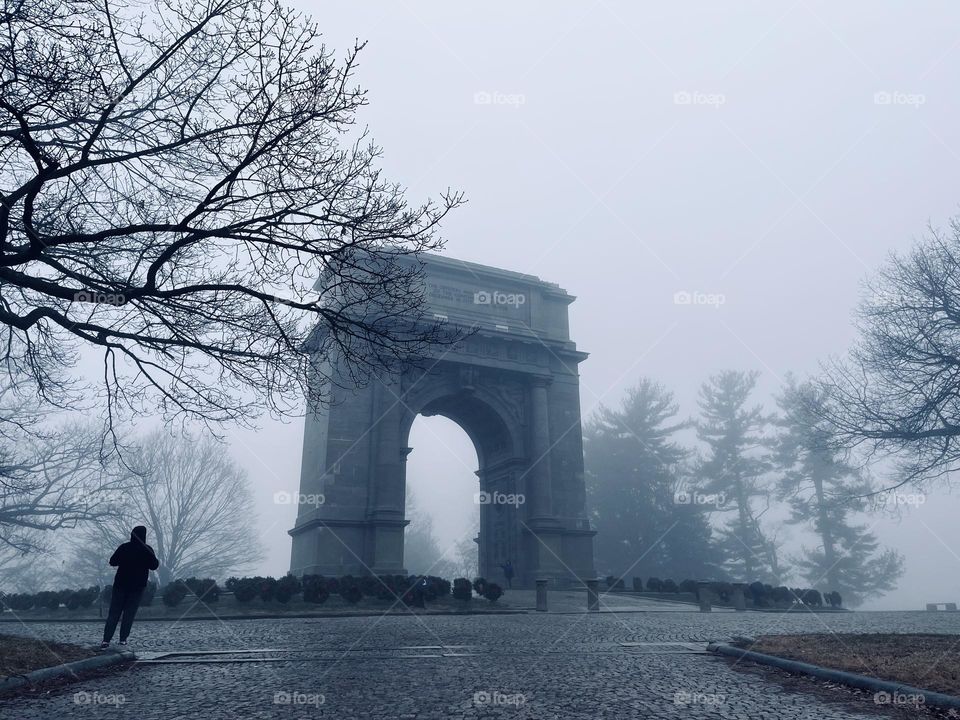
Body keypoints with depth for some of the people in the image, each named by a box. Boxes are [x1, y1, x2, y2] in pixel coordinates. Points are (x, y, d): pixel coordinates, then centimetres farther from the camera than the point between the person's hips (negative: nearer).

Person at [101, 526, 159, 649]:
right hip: (137, 587, -1)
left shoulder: (124, 547, -5)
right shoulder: (147, 550, -8)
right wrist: (158, 561, 17)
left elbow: (112, 562, 1)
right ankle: (123, 639, 5)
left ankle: (106, 640, 0)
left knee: (114, 613, 6)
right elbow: (154, 565, -3)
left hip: (120, 584, 1)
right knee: (129, 613, 7)